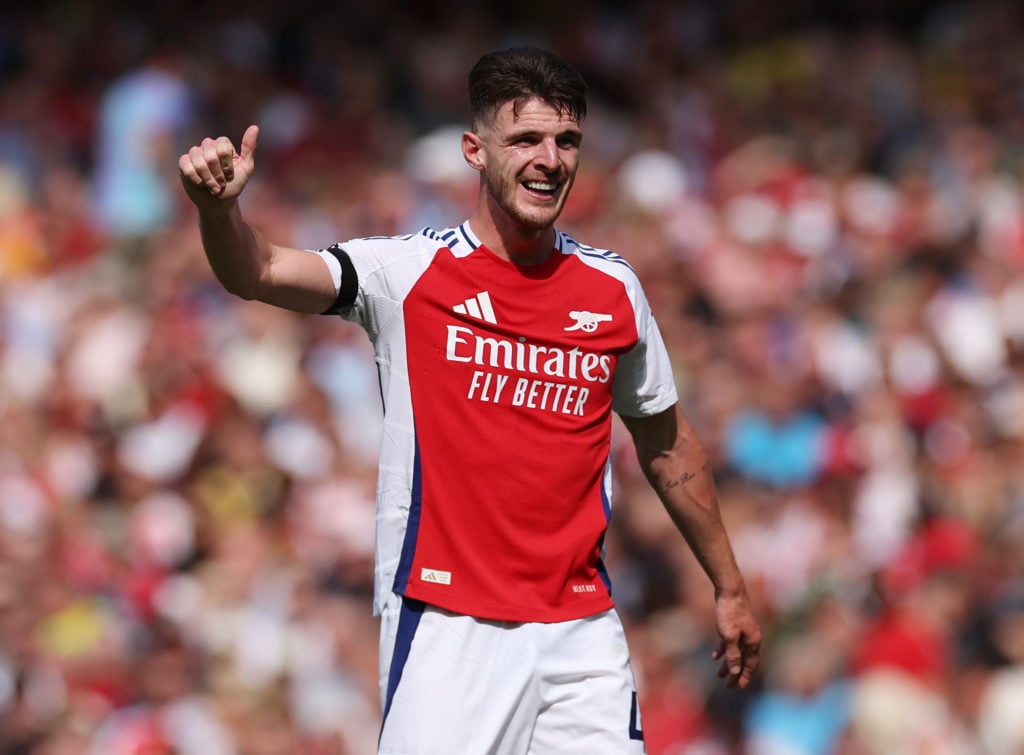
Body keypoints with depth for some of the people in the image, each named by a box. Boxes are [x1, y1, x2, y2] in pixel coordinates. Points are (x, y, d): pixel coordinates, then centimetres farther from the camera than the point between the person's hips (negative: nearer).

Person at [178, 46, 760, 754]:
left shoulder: (615, 288, 8)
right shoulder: (410, 270, -3)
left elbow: (667, 442, 20)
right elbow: (261, 272, -17)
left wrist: (730, 588, 24)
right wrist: (219, 209, -38)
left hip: (581, 631, 4)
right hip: (447, 633, -3)